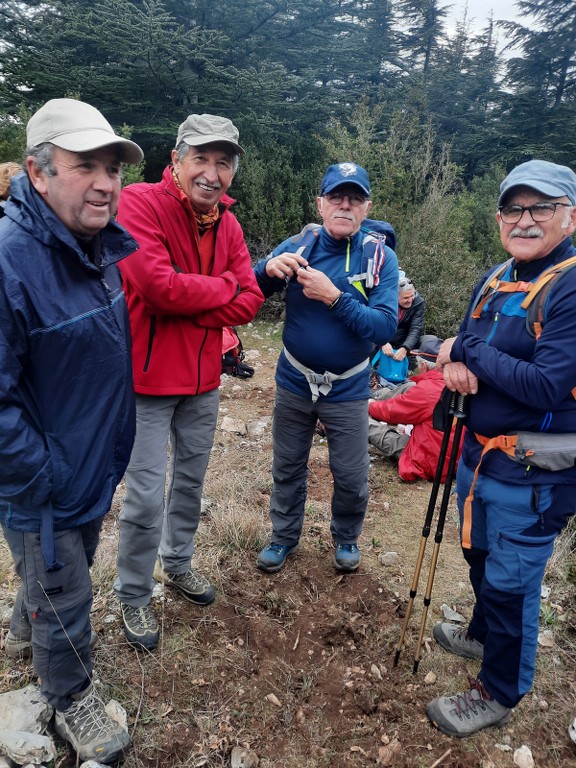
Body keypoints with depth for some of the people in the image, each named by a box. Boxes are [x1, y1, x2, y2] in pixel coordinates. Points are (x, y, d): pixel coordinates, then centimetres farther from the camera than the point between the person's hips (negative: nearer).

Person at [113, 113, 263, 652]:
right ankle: (132, 597, 25)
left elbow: (250, 301, -2)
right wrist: (223, 287, -13)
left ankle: (176, 563, 44)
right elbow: (157, 284, -28)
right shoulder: (140, 203, -14)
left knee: (190, 481, 20)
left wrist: (187, 312, -16)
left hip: (203, 378, 7)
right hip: (149, 379, -6)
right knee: (146, 496, 1)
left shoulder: (227, 223, 6)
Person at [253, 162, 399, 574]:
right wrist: (269, 268, -29)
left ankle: (346, 537, 41)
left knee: (351, 477, 12)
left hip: (348, 390, -1)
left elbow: (385, 327, -21)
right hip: (294, 383, 2)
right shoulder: (300, 244, -6)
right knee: (288, 468, 17)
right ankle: (284, 536, 41)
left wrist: (334, 296, -32)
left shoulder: (381, 258, -11)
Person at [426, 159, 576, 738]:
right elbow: (460, 344, 12)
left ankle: (498, 693, 32)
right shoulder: (496, 282, 6)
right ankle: (483, 634, 54)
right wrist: (453, 362, -12)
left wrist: (469, 350, -19)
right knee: (480, 557, 27)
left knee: (511, 584, 8)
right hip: (479, 453, 8)